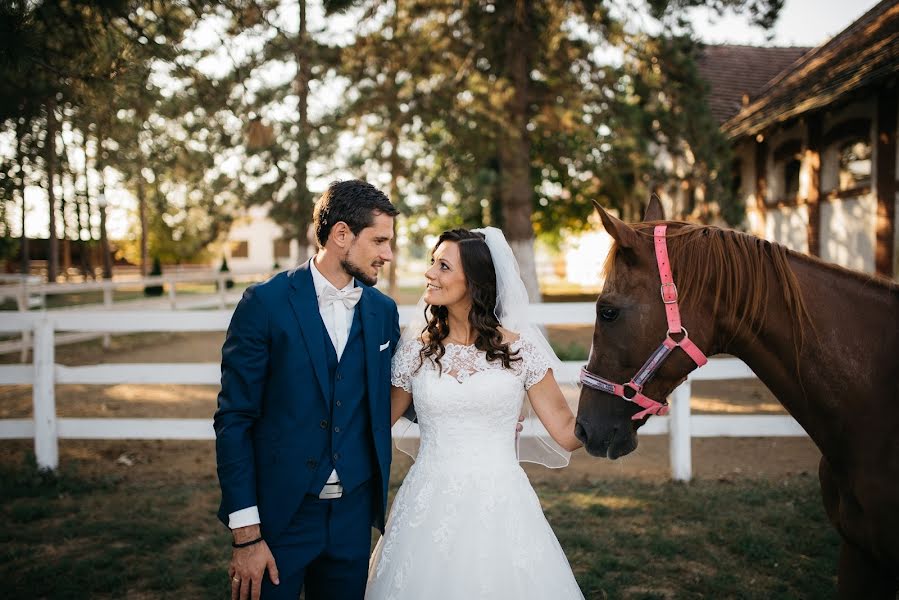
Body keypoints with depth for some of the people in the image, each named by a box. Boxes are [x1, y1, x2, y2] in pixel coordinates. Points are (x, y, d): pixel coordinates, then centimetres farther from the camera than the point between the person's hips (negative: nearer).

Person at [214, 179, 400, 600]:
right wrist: (246, 534, -12)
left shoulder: (383, 310, 4)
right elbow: (234, 419, -10)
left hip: (354, 513, 4)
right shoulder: (265, 303, -10)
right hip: (280, 513, -4)